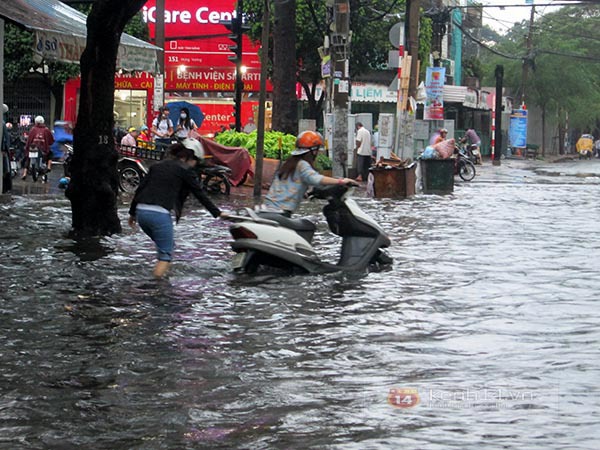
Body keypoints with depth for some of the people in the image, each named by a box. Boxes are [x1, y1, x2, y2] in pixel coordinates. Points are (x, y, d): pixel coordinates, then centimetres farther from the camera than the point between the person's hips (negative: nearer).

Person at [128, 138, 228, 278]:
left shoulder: (158, 165, 19)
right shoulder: (185, 170, 2)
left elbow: (140, 189, 17)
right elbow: (200, 194, 6)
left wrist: (132, 212, 23)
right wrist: (217, 213, 16)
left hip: (141, 211, 7)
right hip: (159, 214, -7)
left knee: (164, 246, 25)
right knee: (166, 254, 2)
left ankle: (159, 276, 21)